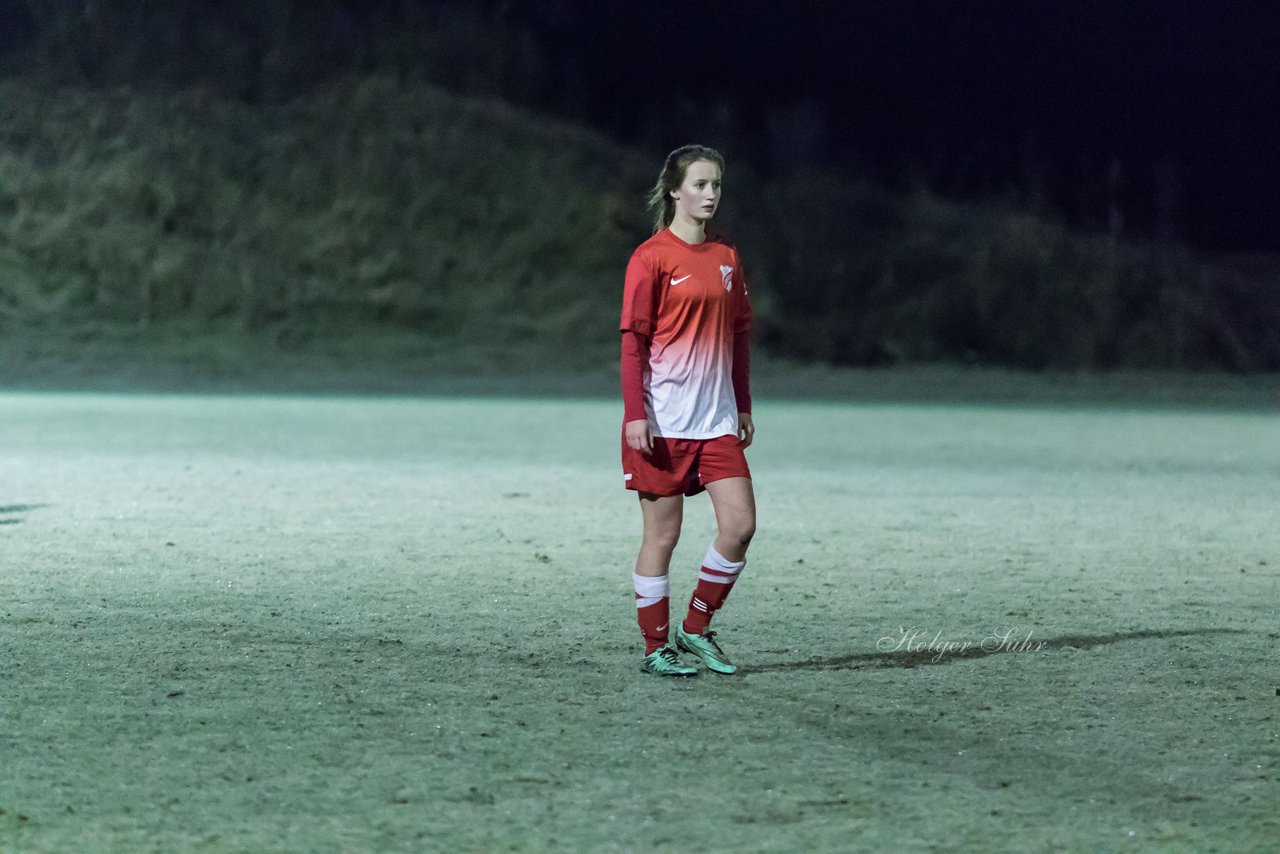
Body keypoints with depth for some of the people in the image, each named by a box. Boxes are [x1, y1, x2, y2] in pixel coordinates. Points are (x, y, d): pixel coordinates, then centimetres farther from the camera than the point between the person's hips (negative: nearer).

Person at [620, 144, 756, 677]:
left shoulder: (726, 258, 12)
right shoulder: (652, 258, -6)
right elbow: (633, 341, -8)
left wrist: (743, 408, 15)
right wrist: (635, 416, -14)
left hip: (716, 420, 6)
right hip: (663, 422, -6)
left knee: (740, 524, -4)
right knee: (663, 533, -1)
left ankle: (695, 629, 11)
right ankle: (655, 649, 8)